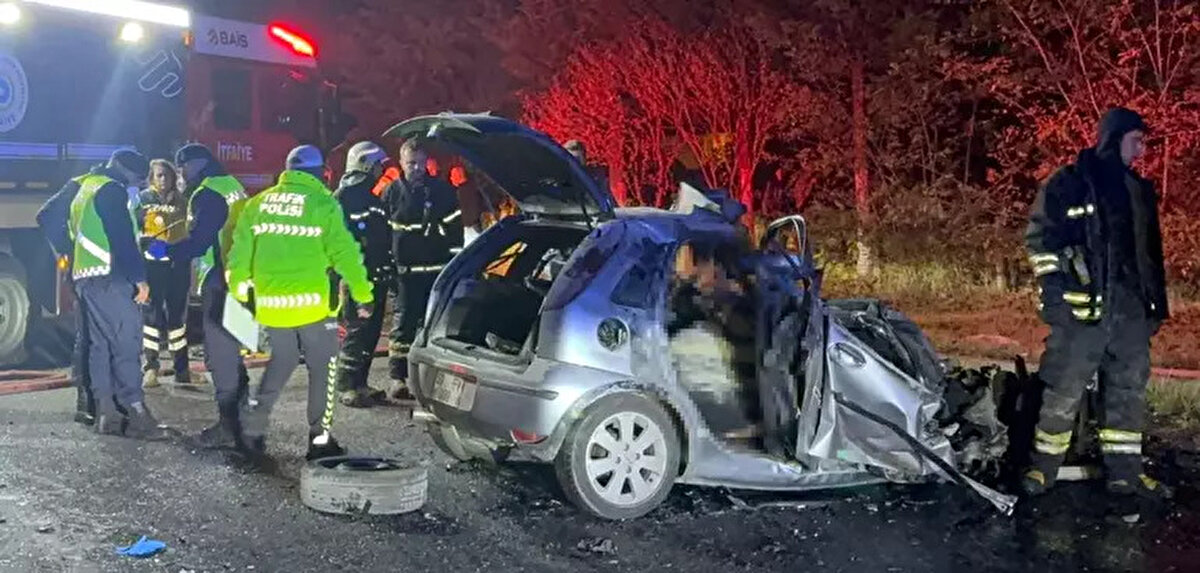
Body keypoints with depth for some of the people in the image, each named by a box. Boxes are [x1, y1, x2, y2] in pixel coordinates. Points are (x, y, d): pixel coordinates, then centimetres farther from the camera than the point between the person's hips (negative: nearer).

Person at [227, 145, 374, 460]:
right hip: (312, 303, -5)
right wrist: (364, 295, -3)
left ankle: (253, 422, 17)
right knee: (322, 368, 8)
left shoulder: (258, 203, 9)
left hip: (270, 303, 5)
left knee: (281, 361, 23)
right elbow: (345, 253, -8)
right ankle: (320, 438, 9)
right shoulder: (323, 204, -5)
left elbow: (240, 253, 11)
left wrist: (240, 292, 23)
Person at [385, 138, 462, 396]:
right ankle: (398, 377, 3)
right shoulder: (392, 193, 5)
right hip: (405, 271, -1)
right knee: (403, 323, -2)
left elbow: (455, 228, 7)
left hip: (437, 269, 1)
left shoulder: (443, 191, 5)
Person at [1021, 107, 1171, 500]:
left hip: (1131, 307, 6)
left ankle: (1125, 471, 17)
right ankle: (1043, 467, 8)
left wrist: (1158, 302, 19)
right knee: (1064, 389, -3)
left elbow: (1152, 252, 23)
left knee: (1129, 389, 8)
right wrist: (1056, 288, -12)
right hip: (1082, 306, -6)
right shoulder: (1069, 183, -1)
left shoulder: (1140, 191, 18)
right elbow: (1039, 236, -4)